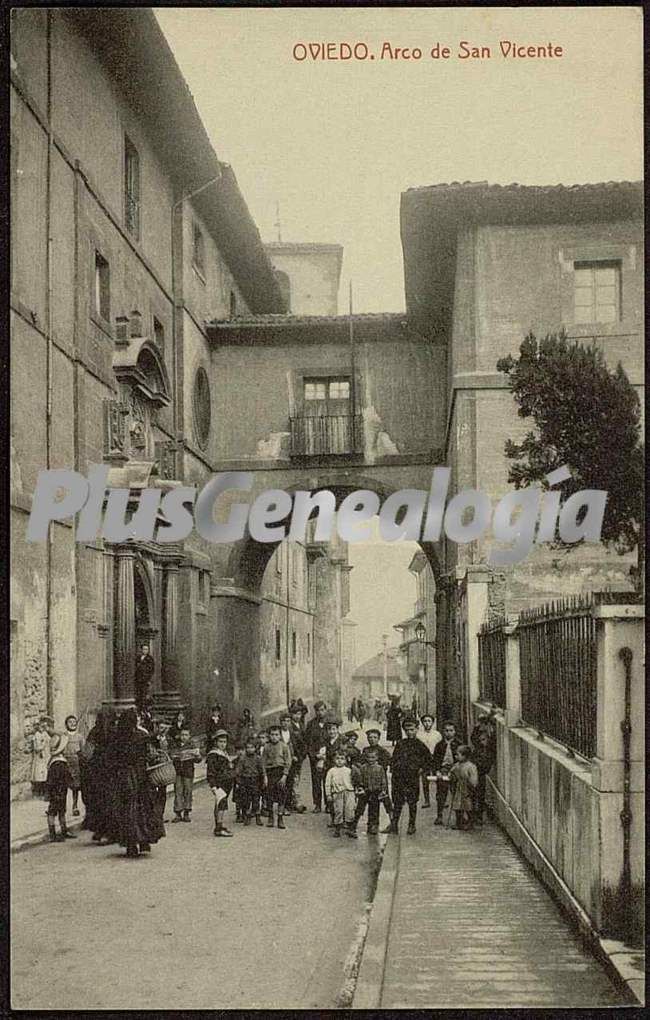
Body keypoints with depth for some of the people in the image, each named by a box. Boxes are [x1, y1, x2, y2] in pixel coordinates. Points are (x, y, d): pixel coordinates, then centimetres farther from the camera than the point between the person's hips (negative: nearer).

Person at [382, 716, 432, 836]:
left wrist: (421, 770, -2)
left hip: (412, 778, -3)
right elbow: (394, 758, 18)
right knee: (397, 802, 9)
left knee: (412, 803, 5)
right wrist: (393, 769, 7)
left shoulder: (419, 745, -1)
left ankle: (411, 826, 14)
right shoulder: (400, 743, 9)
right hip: (398, 778, 3)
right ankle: (393, 825, 15)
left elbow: (428, 760, 5)